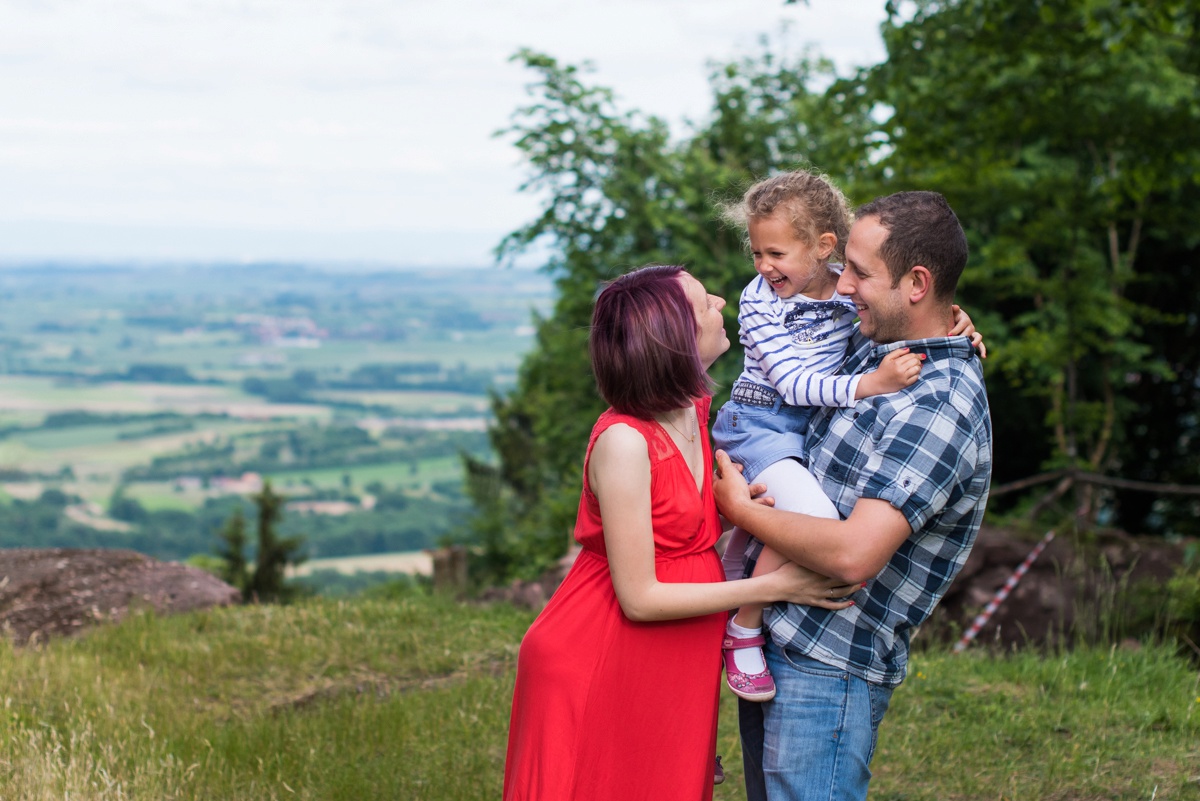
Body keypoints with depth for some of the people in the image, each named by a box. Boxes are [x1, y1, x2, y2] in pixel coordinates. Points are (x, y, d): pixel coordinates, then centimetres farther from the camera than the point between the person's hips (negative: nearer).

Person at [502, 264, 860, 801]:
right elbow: (639, 597, -20)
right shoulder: (623, 441, -22)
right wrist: (773, 586, -18)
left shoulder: (697, 411, 2)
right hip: (601, 670, -8)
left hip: (675, 674, 8)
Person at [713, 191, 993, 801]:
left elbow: (853, 554, -30)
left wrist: (741, 509, -16)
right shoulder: (871, 350, 7)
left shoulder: (941, 408, -21)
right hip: (768, 643, 9)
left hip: (828, 670, -9)